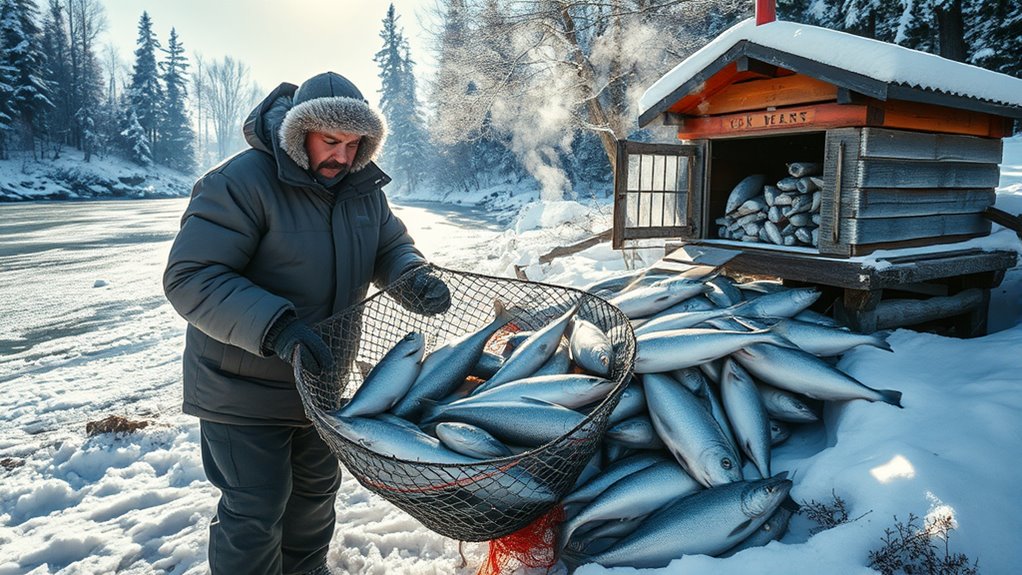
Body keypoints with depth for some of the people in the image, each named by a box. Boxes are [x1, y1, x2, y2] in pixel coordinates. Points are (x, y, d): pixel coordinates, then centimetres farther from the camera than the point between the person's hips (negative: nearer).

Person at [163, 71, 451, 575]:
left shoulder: (361, 186, -2)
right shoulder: (241, 182, -24)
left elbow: (390, 245, 7)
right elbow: (190, 278, -28)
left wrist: (413, 277, -18)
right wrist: (274, 328, -41)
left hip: (319, 378, 7)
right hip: (243, 388, -7)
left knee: (316, 486, 24)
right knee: (256, 511, 1)